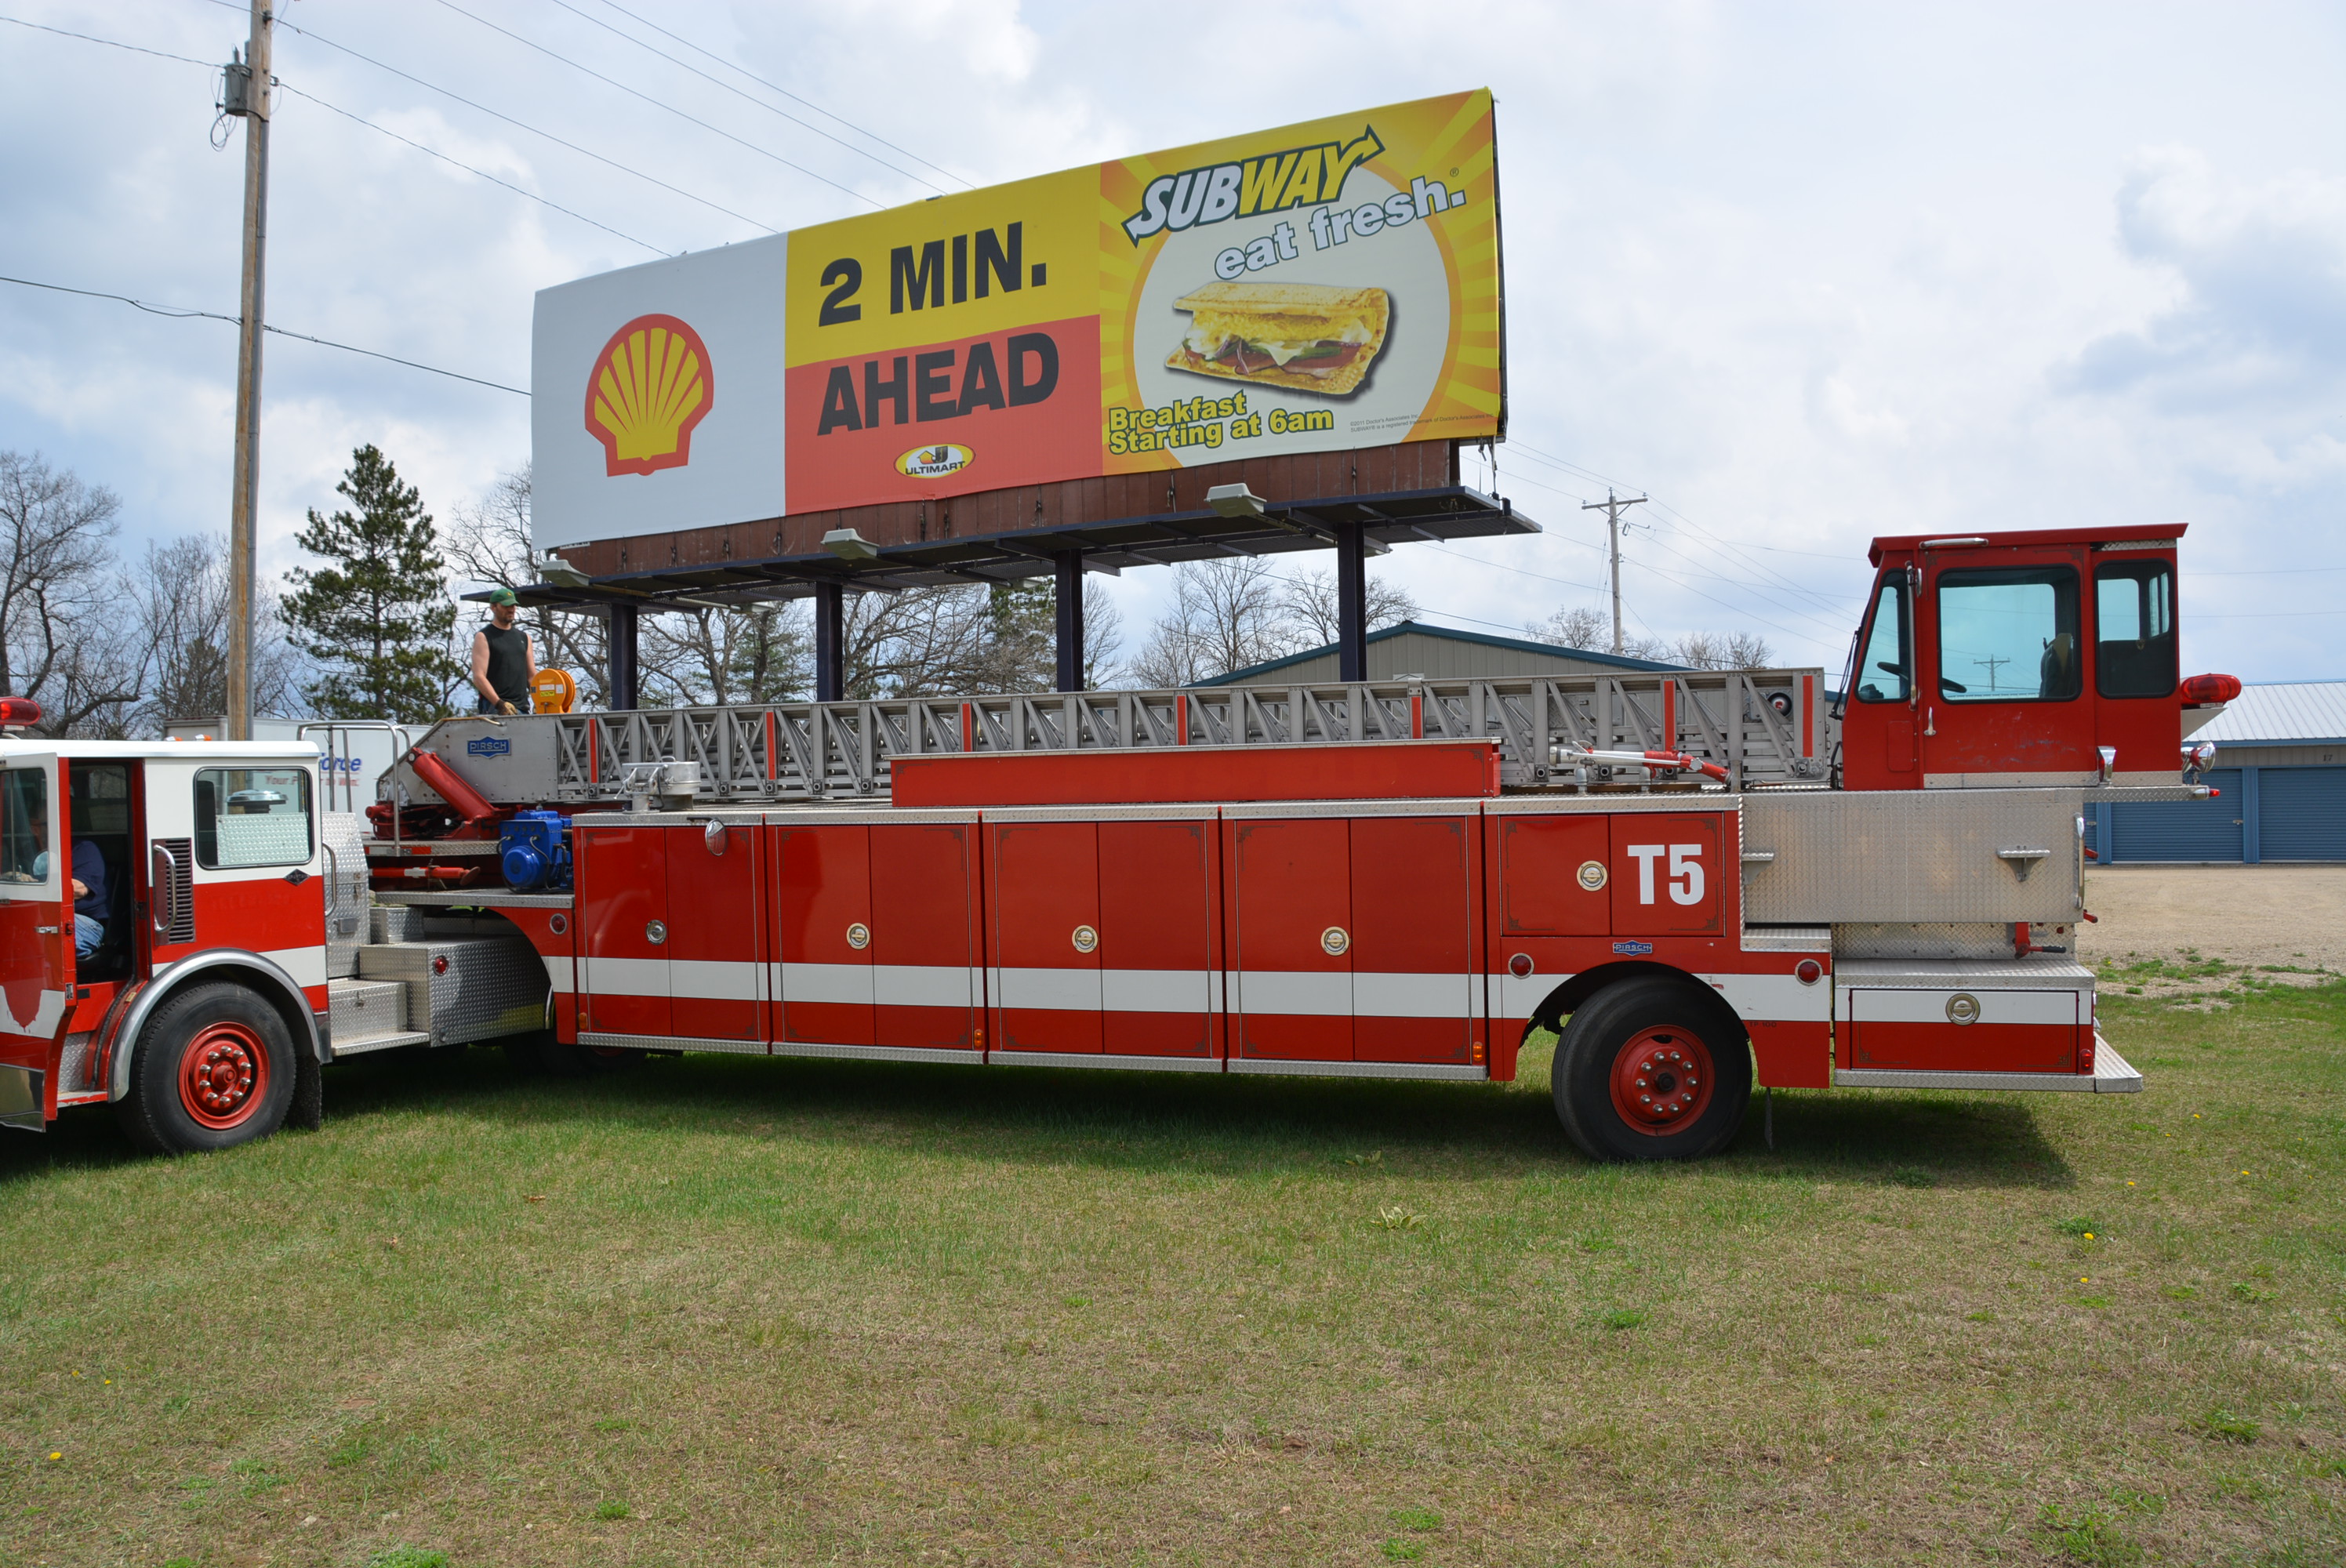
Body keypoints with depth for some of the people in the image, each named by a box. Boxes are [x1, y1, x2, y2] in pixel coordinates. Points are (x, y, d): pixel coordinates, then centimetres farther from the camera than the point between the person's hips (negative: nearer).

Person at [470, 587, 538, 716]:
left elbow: (532, 676, 19)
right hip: (494, 708, -5)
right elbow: (479, 677, -8)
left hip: (522, 708, 5)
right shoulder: (483, 637, 3)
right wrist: (499, 703, -21)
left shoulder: (524, 637, 20)